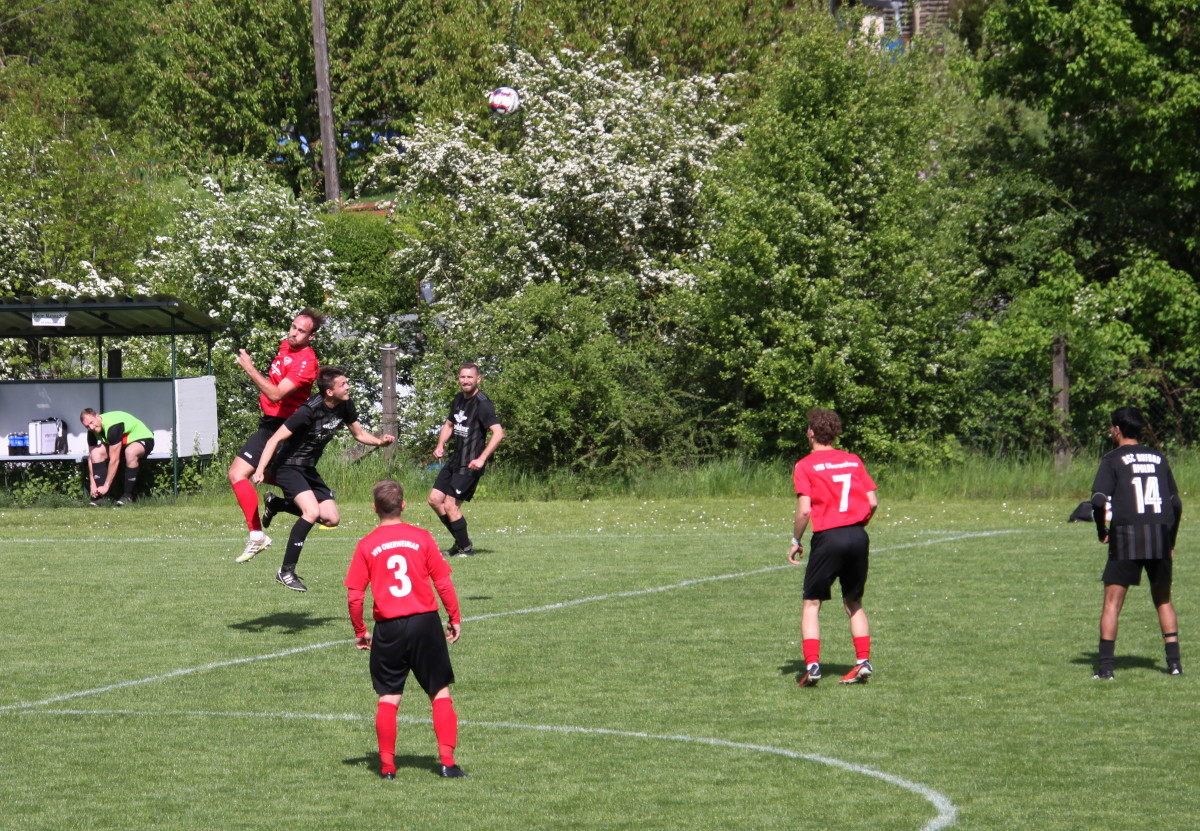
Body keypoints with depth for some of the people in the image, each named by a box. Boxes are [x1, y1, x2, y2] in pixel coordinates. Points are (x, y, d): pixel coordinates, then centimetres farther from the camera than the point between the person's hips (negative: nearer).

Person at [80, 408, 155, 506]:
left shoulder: (112, 427, -36)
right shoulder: (92, 431, -12)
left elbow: (114, 460, -35)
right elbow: (91, 457, -6)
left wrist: (106, 486, -31)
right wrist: (92, 484, -14)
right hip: (124, 443, 8)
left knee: (130, 452, -41)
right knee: (96, 453, -16)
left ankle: (128, 495, -26)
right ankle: (98, 496, -17)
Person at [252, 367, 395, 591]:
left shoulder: (345, 406, -4)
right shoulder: (309, 411, -26)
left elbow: (359, 434, 12)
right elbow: (275, 439, -22)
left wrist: (380, 441, -8)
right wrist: (260, 470, -31)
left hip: (309, 470, 8)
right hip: (289, 468, -8)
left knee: (331, 519, 3)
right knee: (312, 511, -27)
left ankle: (277, 505, 24)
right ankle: (286, 572, -17)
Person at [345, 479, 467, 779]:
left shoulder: (366, 545, -1)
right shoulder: (422, 538, -1)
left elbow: (354, 596, -1)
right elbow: (444, 583, 0)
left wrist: (360, 631, 12)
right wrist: (455, 619, 12)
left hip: (388, 628, 0)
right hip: (425, 621, 0)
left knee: (388, 698, 8)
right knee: (440, 693, 7)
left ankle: (387, 765, 7)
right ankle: (447, 761, -1)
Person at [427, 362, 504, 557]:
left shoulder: (482, 404, -16)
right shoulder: (459, 400, 11)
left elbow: (498, 433, -24)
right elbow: (449, 424, 27)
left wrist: (482, 459, -28)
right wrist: (440, 445, 9)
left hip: (470, 465, -9)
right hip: (455, 460, 9)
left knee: (450, 506, -9)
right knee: (435, 499, 8)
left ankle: (466, 548, 8)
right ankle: (461, 540, 21)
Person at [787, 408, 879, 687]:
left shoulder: (805, 465, -2)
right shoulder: (853, 460, 11)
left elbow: (804, 510, -10)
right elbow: (872, 502, 8)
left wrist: (795, 541, 3)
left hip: (828, 538, -4)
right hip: (858, 536, 4)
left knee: (812, 604, 4)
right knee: (854, 603, 17)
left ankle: (812, 664, -9)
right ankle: (863, 661, 7)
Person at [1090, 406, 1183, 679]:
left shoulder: (1113, 459, 1)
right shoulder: (1158, 458, 14)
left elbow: (1099, 500, -11)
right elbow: (1176, 503, 15)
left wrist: (1102, 531, 5)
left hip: (1127, 535, -4)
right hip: (1160, 535, 4)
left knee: (1112, 602, 1)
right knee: (1163, 600, 16)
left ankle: (1105, 666, -6)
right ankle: (1174, 661, 8)